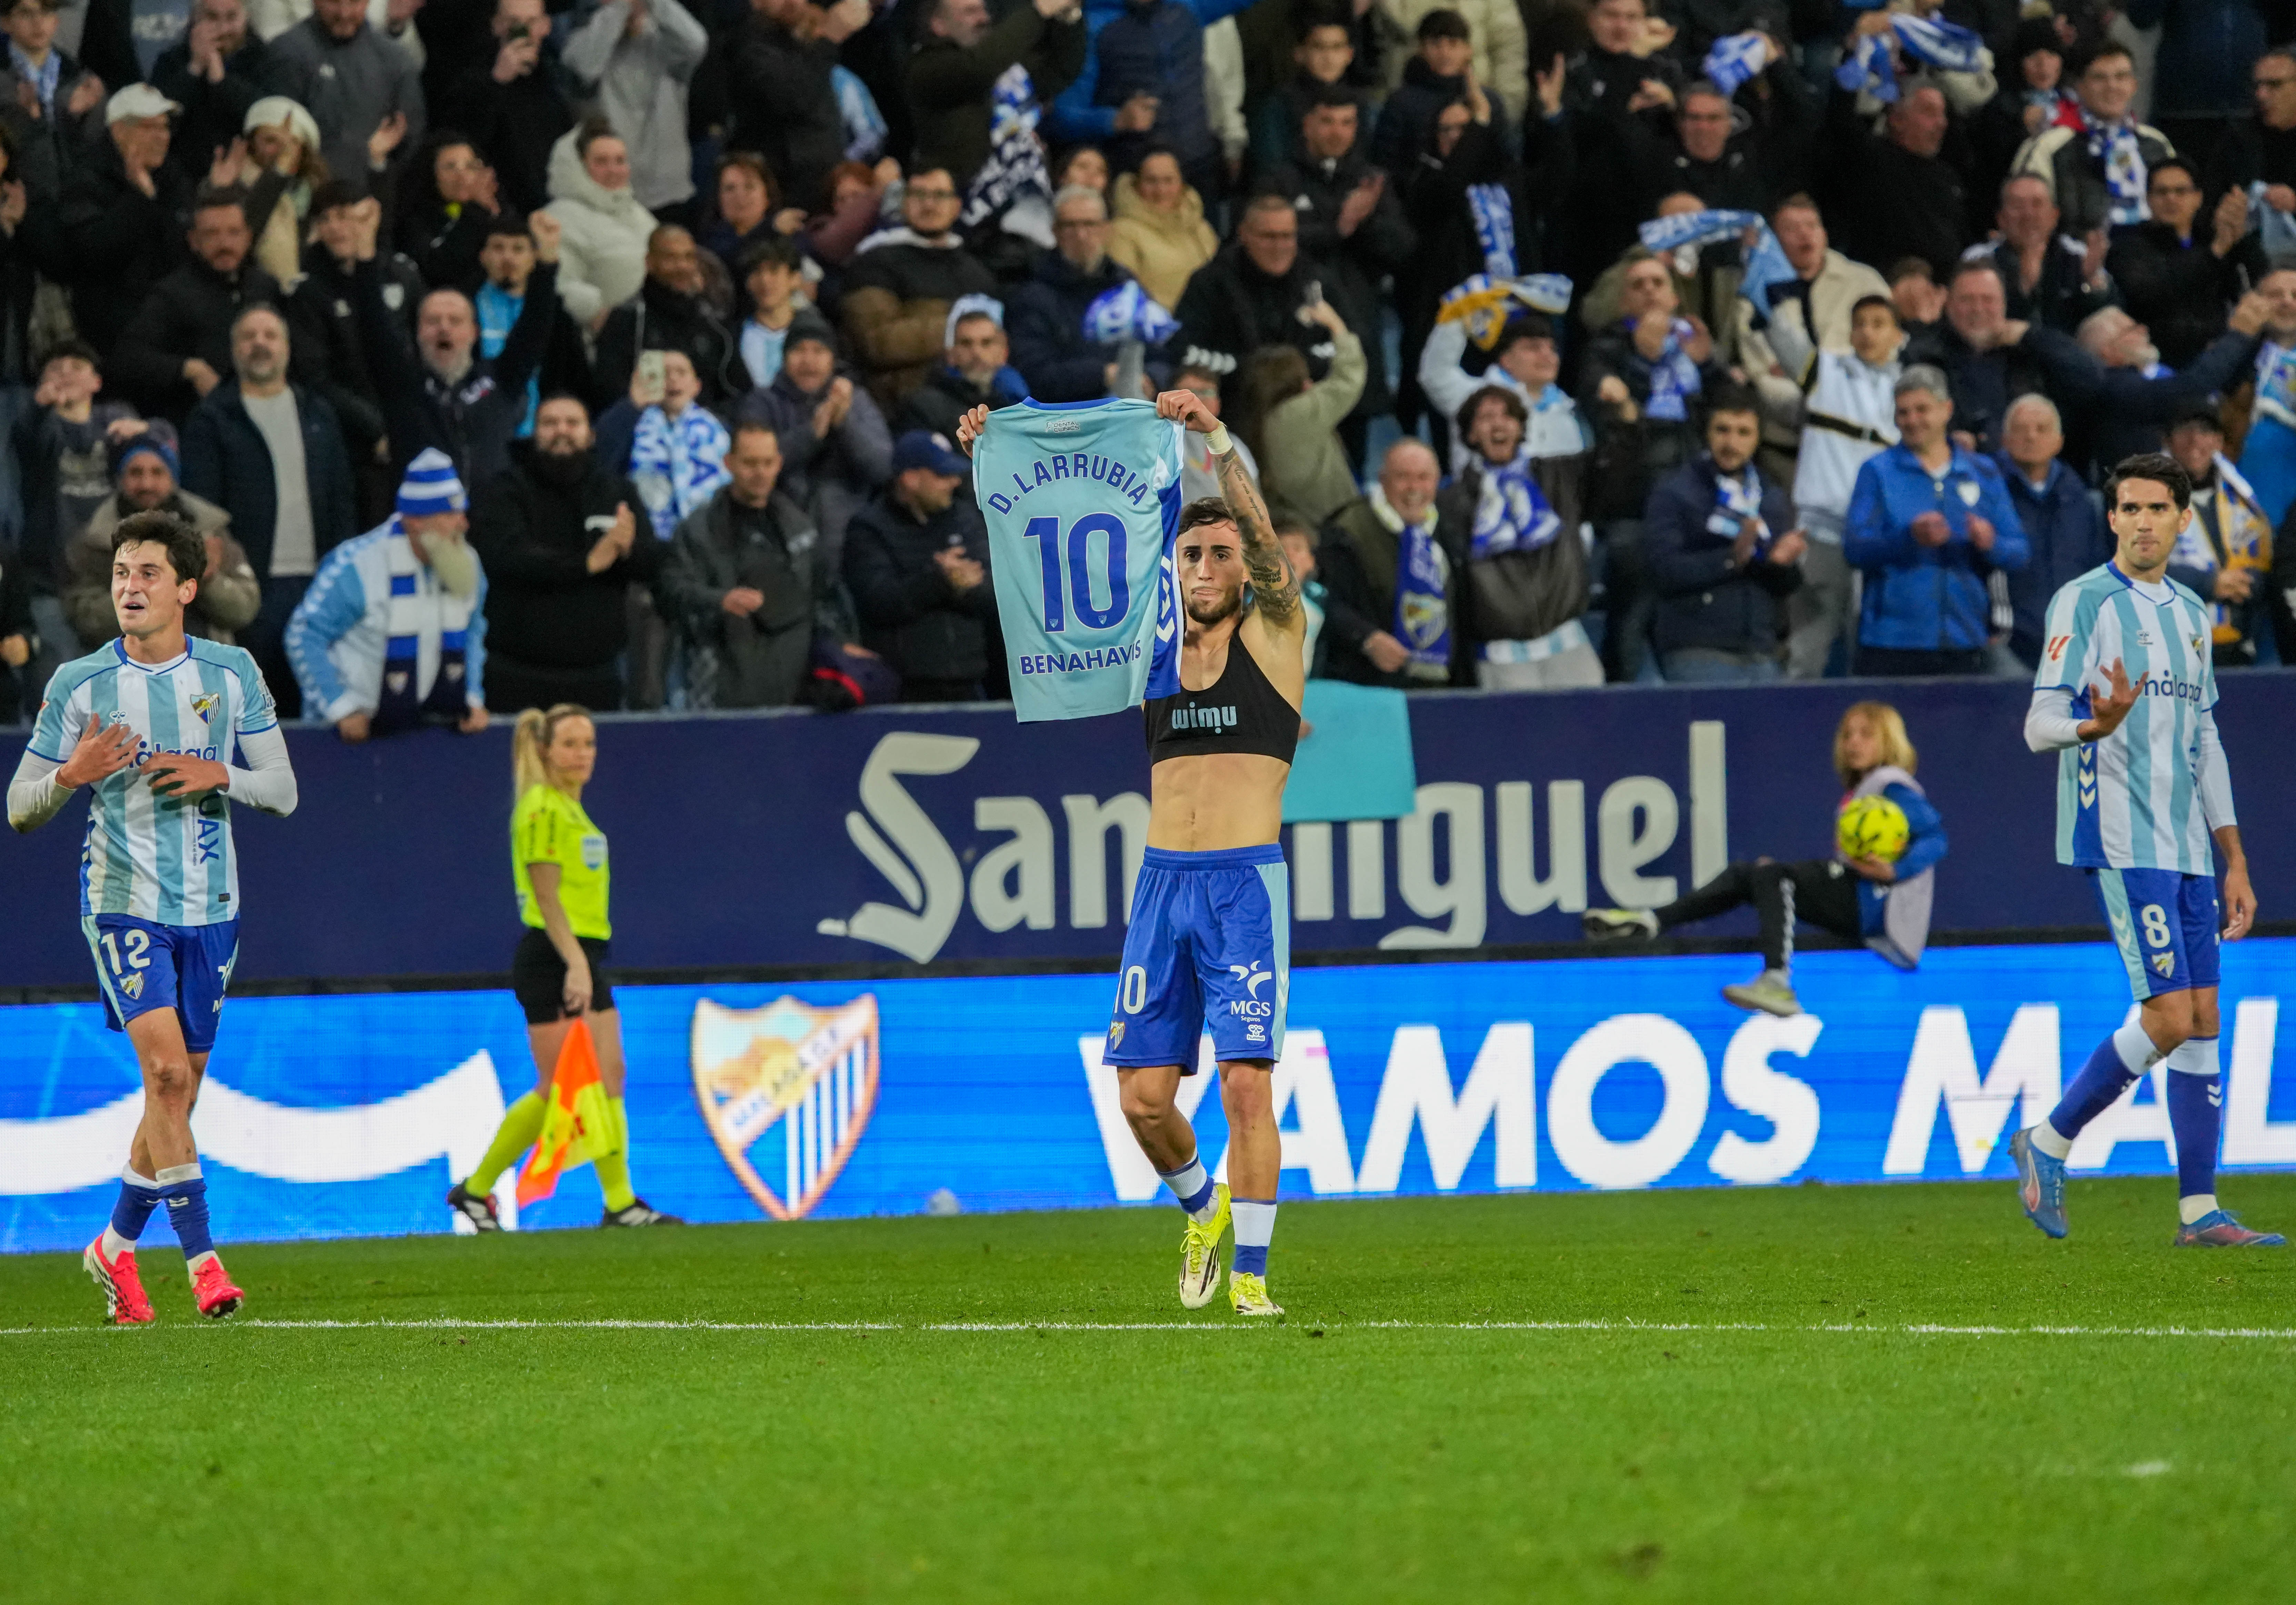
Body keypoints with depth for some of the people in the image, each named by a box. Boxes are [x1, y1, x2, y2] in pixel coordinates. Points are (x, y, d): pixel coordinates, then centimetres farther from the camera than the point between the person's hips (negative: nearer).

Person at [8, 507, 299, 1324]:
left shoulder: (232, 673, 3)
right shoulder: (79, 684, -2)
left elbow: (282, 790, 6)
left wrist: (219, 776, -14)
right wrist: (71, 774, -19)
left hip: (210, 909, 3)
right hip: (122, 901, -3)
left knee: (179, 1091, 8)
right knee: (166, 1071, -18)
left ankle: (116, 1247, 28)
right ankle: (201, 1257, -15)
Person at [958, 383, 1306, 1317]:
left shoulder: (1273, 634, 3)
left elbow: (1268, 544, -14)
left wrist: (1216, 443, -28)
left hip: (1245, 886, -4)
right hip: (1162, 883, 4)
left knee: (1246, 1083, -12)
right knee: (1143, 1096, 1)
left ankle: (1251, 1272, -5)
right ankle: (1202, 1204, 29)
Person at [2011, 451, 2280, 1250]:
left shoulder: (2189, 613, 17)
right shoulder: (2085, 602, -5)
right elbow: (2041, 725, -11)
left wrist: (2235, 864, 19)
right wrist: (2095, 726, -34)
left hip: (2186, 846, 7)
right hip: (2121, 841, -7)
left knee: (2202, 1024, 3)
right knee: (2169, 1018, -14)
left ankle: (2200, 1210, 5)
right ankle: (2049, 1142, 1)